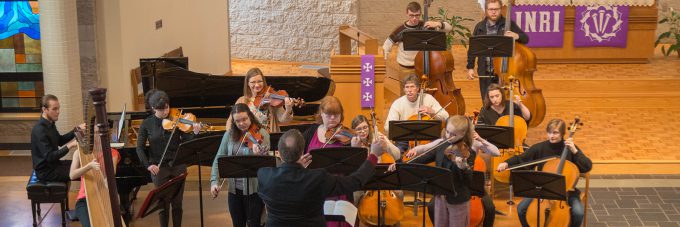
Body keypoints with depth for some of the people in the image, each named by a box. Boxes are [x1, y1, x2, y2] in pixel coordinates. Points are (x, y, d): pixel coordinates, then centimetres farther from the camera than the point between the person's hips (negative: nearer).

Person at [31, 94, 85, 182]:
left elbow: (60, 141, 18)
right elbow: (50, 157, -29)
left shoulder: (50, 124, 3)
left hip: (53, 164, 10)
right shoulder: (39, 131, -26)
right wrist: (70, 146, -36)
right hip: (46, 172, -10)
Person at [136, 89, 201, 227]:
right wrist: (148, 165, -15)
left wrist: (195, 133, -27)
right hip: (158, 168, 0)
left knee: (177, 203, 6)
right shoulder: (147, 124, -2)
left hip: (178, 166, 1)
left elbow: (187, 141, -7)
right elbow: (140, 148, -2)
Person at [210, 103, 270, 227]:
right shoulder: (229, 135, 2)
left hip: (254, 188, -4)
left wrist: (259, 155, -38)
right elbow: (219, 158, 3)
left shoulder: (261, 134, -8)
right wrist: (214, 181, -10)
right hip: (234, 188, 4)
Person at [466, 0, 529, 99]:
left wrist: (517, 36, -23)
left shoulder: (509, 24, 0)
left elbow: (525, 39, -1)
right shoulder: (480, 27, 6)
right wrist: (470, 67, 6)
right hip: (485, 72, 2)